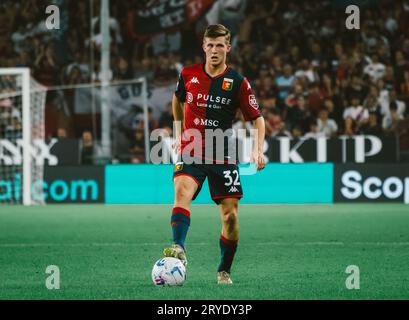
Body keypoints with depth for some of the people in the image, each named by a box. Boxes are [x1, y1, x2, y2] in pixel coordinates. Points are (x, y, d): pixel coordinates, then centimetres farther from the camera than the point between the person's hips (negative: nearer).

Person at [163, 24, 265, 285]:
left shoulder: (238, 82, -4)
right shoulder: (188, 75, 2)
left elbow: (257, 118, 0)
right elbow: (178, 99, 25)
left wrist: (258, 150, -14)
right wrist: (179, 131, 24)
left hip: (223, 156, 0)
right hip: (191, 152, 0)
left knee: (230, 215, -2)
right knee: (182, 190, -30)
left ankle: (224, 271, 16)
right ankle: (179, 249, -45)